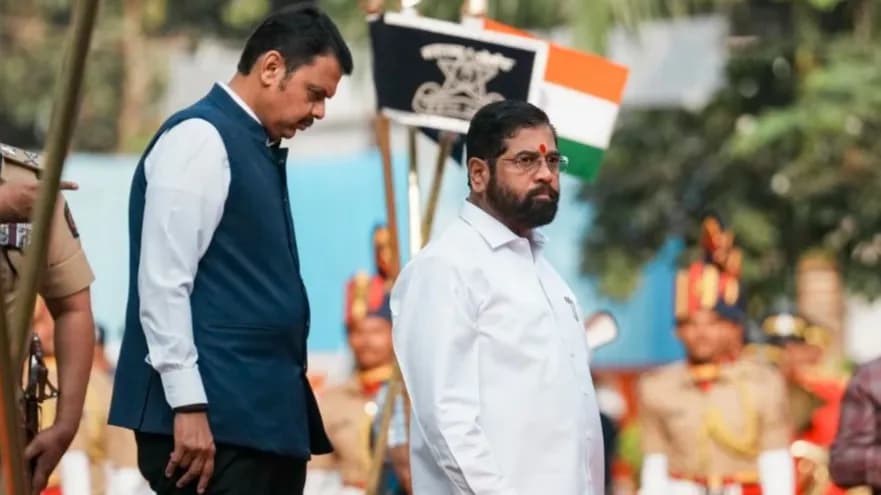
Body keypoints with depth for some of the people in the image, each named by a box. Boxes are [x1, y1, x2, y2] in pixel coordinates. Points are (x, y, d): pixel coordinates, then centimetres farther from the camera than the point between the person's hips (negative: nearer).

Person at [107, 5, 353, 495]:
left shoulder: (259, 150, 19)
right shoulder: (200, 138, -8)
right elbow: (163, 282, -15)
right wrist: (188, 406, -20)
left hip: (268, 417, 9)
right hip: (216, 420, -9)